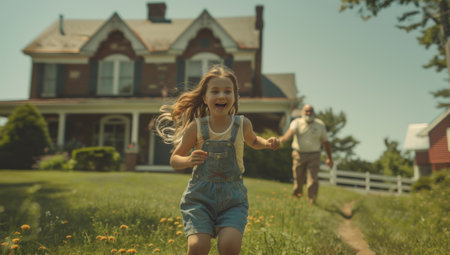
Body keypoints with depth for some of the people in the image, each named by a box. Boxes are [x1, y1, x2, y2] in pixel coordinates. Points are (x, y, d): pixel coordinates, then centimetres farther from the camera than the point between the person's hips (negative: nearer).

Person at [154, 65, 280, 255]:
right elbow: (174, 160, 3)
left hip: (233, 197, 1)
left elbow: (253, 142, 24)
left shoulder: (242, 125, 0)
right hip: (199, 195, -1)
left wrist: (267, 143, 2)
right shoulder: (196, 127, -5)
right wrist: (188, 160, -20)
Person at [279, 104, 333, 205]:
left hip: (314, 156, 0)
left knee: (313, 180, -9)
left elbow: (325, 142, 12)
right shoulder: (297, 122, -1)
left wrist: (329, 158, 13)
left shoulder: (320, 125, 6)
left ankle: (312, 202, -1)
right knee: (298, 178, 5)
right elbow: (291, 130, -24)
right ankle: (296, 195, 32)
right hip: (299, 154, 0)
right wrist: (284, 138, -47)